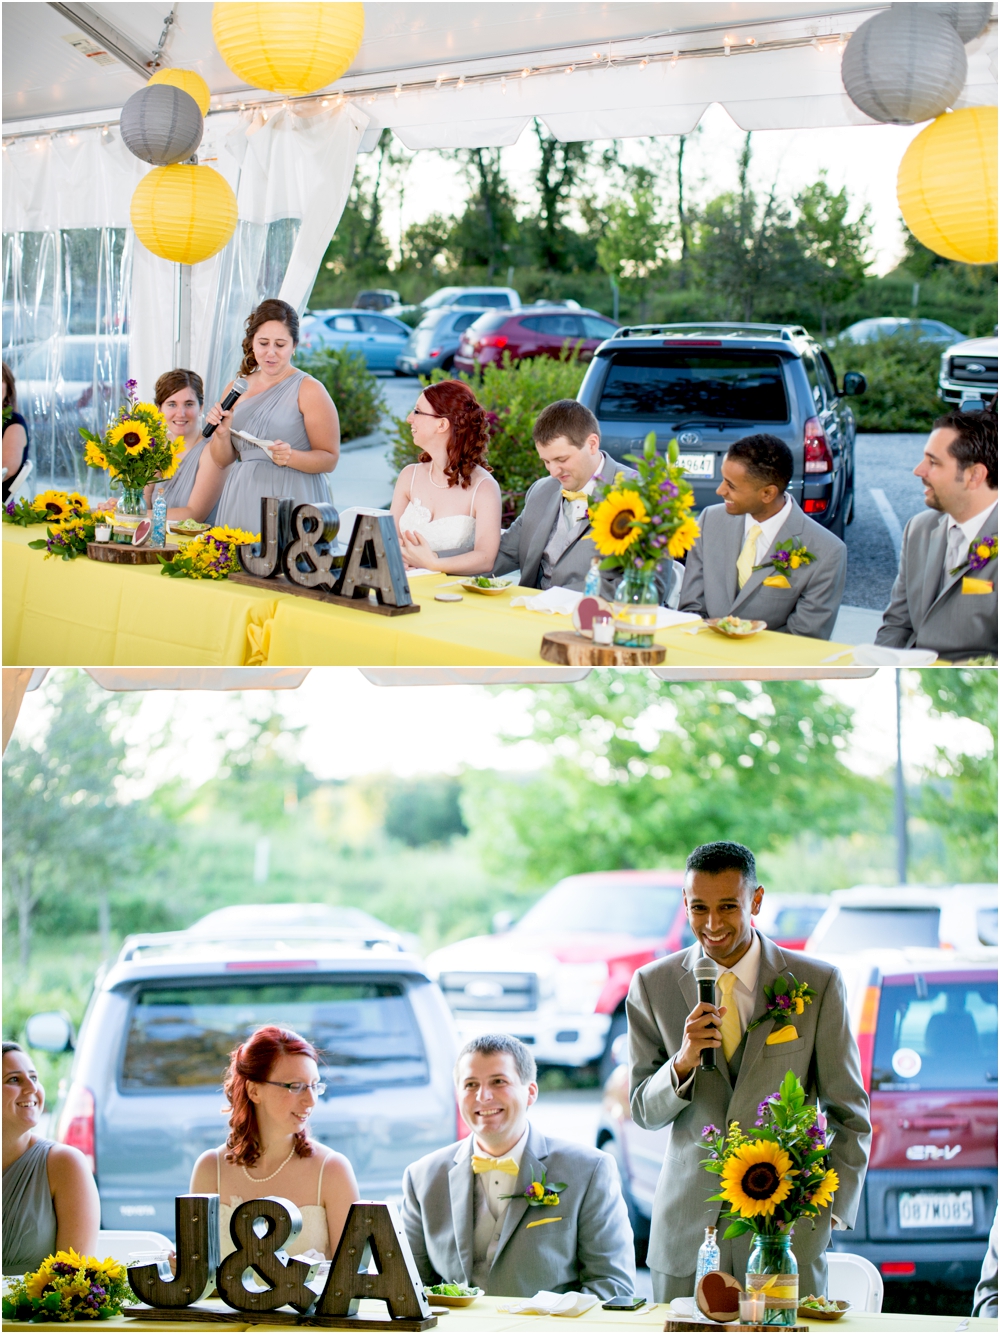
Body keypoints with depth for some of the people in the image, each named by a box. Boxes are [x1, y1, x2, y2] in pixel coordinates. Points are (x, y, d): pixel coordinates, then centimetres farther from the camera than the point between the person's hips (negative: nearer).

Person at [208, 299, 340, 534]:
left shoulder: (308, 390, -4)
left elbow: (330, 459, -6)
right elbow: (222, 461, 14)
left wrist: (291, 457, -21)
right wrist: (222, 433, -5)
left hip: (291, 503, -4)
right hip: (242, 503, 4)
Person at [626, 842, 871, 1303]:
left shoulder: (817, 984, 0)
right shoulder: (653, 985, 4)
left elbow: (850, 1117, 5)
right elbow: (643, 1111, 6)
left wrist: (829, 1214, -3)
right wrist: (683, 1062, -14)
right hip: (687, 1229, 1)